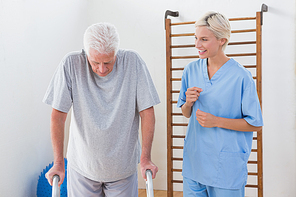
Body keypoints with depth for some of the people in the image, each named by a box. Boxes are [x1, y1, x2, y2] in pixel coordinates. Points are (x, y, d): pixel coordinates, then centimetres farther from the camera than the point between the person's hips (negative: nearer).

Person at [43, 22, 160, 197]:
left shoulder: (133, 62, -15)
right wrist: (58, 163, -11)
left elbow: (146, 112, -11)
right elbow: (58, 115, -11)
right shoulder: (72, 64, -16)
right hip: (82, 165, 0)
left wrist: (146, 158, -11)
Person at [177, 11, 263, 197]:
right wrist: (188, 103, -10)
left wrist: (216, 121, -18)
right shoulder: (191, 70, 2)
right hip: (194, 160, 4)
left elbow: (255, 124, -9)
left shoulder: (241, 76, -13)